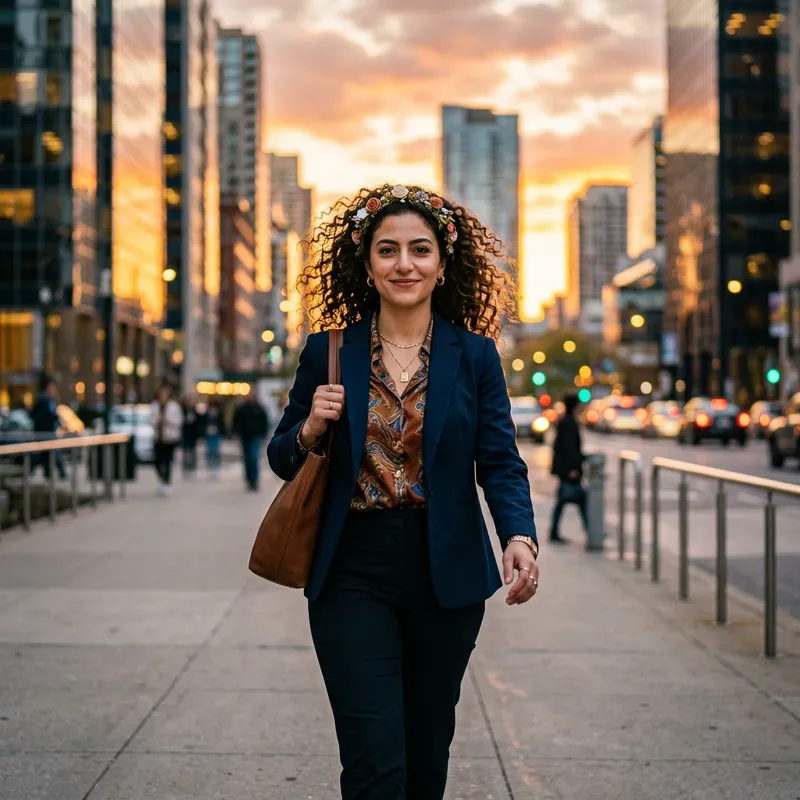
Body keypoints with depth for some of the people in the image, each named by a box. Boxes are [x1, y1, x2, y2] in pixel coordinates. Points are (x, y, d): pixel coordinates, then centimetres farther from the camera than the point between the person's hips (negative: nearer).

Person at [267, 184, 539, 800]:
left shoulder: (475, 355, 2)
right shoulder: (328, 353, 2)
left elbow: (500, 463, -3)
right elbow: (283, 461, 10)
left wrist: (520, 537, -22)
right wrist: (312, 427, -12)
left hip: (445, 575, 1)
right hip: (352, 574, -1)